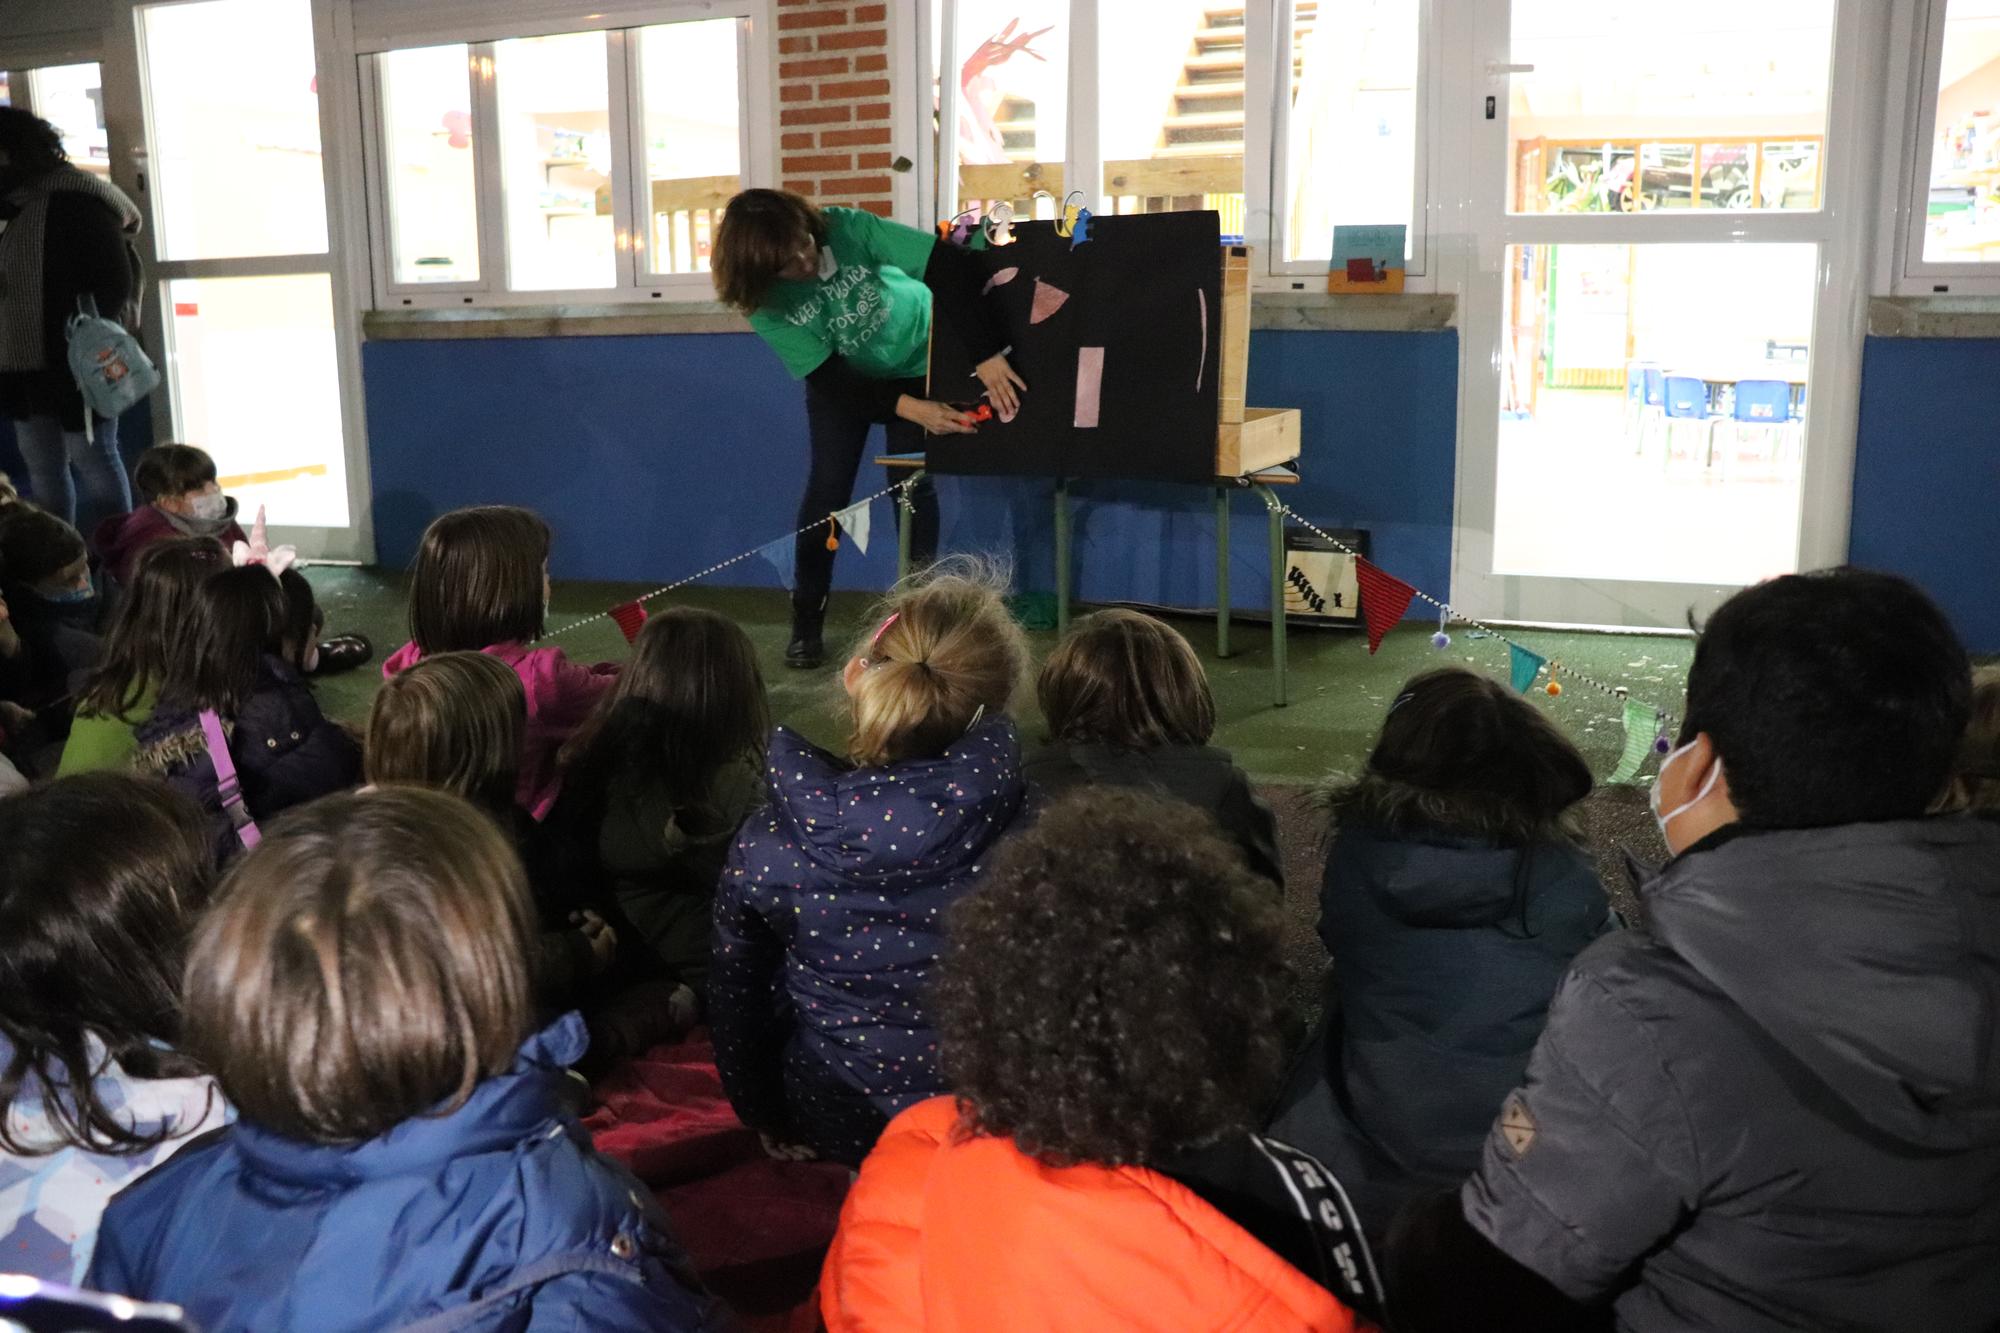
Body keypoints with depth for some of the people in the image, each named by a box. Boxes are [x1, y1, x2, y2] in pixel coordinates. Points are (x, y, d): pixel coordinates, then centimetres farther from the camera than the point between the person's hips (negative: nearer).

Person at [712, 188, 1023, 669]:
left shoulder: (846, 229, -32)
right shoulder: (767, 305, -25)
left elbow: (952, 267, -36)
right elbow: (829, 377, -23)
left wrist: (987, 356, -42)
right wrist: (908, 408, -35)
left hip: (916, 366, -1)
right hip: (841, 380, 1)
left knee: (913, 486, -7)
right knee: (827, 488, -6)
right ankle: (806, 622, 7)